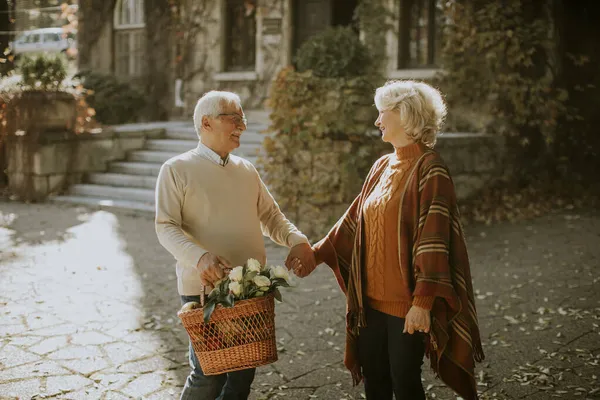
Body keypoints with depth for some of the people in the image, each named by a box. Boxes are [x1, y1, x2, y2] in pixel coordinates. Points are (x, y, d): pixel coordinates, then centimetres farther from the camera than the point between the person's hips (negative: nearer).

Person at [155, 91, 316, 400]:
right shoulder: (177, 170, -4)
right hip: (204, 286, -5)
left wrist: (296, 240, -4)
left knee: (244, 371, 12)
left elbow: (270, 216, 16)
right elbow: (166, 226, -11)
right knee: (208, 374, -4)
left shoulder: (246, 170, 13)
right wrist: (200, 257, -29)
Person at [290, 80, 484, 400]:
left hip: (406, 301, -7)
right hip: (374, 297, 7)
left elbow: (433, 240, -19)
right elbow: (355, 219, 16)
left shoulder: (429, 170, -14)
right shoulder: (383, 166, 10)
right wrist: (317, 254, 14)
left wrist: (422, 302, -22)